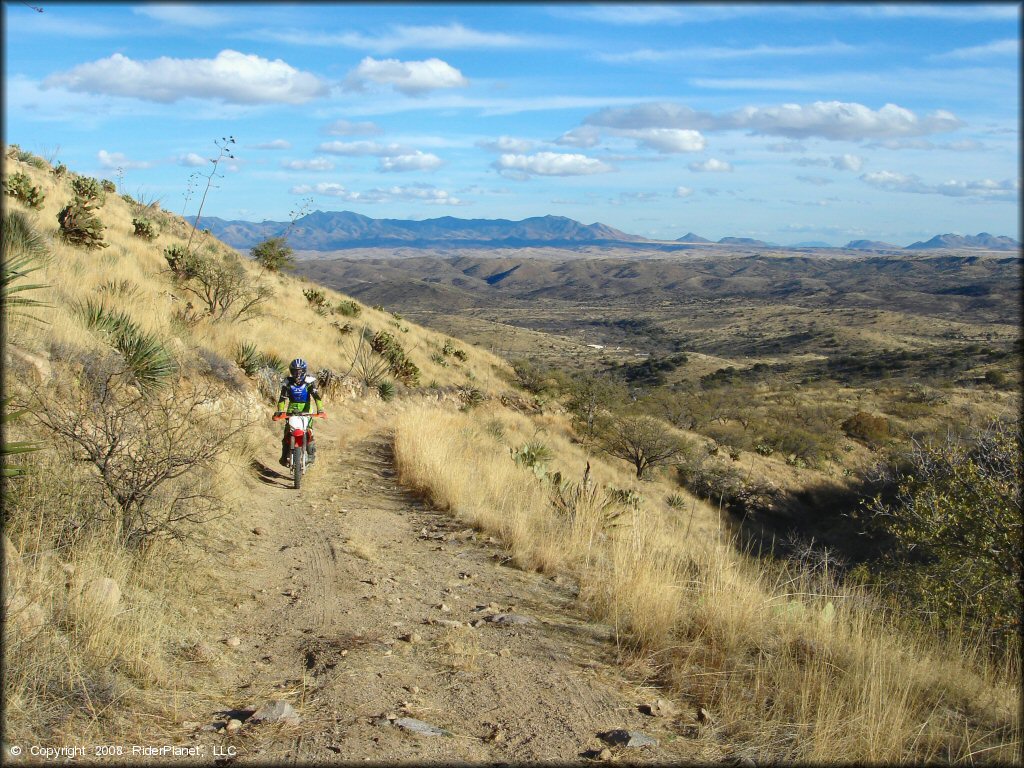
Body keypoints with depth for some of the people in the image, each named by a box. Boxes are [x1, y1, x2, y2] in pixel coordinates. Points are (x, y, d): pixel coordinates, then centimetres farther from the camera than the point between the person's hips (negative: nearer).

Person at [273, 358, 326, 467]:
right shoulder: (288, 383, -8)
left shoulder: (309, 381, -12)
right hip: (292, 410, 1)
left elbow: (316, 395, -21)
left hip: (306, 410, -1)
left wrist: (320, 410, -34)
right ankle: (285, 456, 0)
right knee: (287, 432, -9)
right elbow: (282, 398, -13)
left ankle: (311, 454, -1)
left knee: (309, 432, -16)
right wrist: (280, 411, -28)